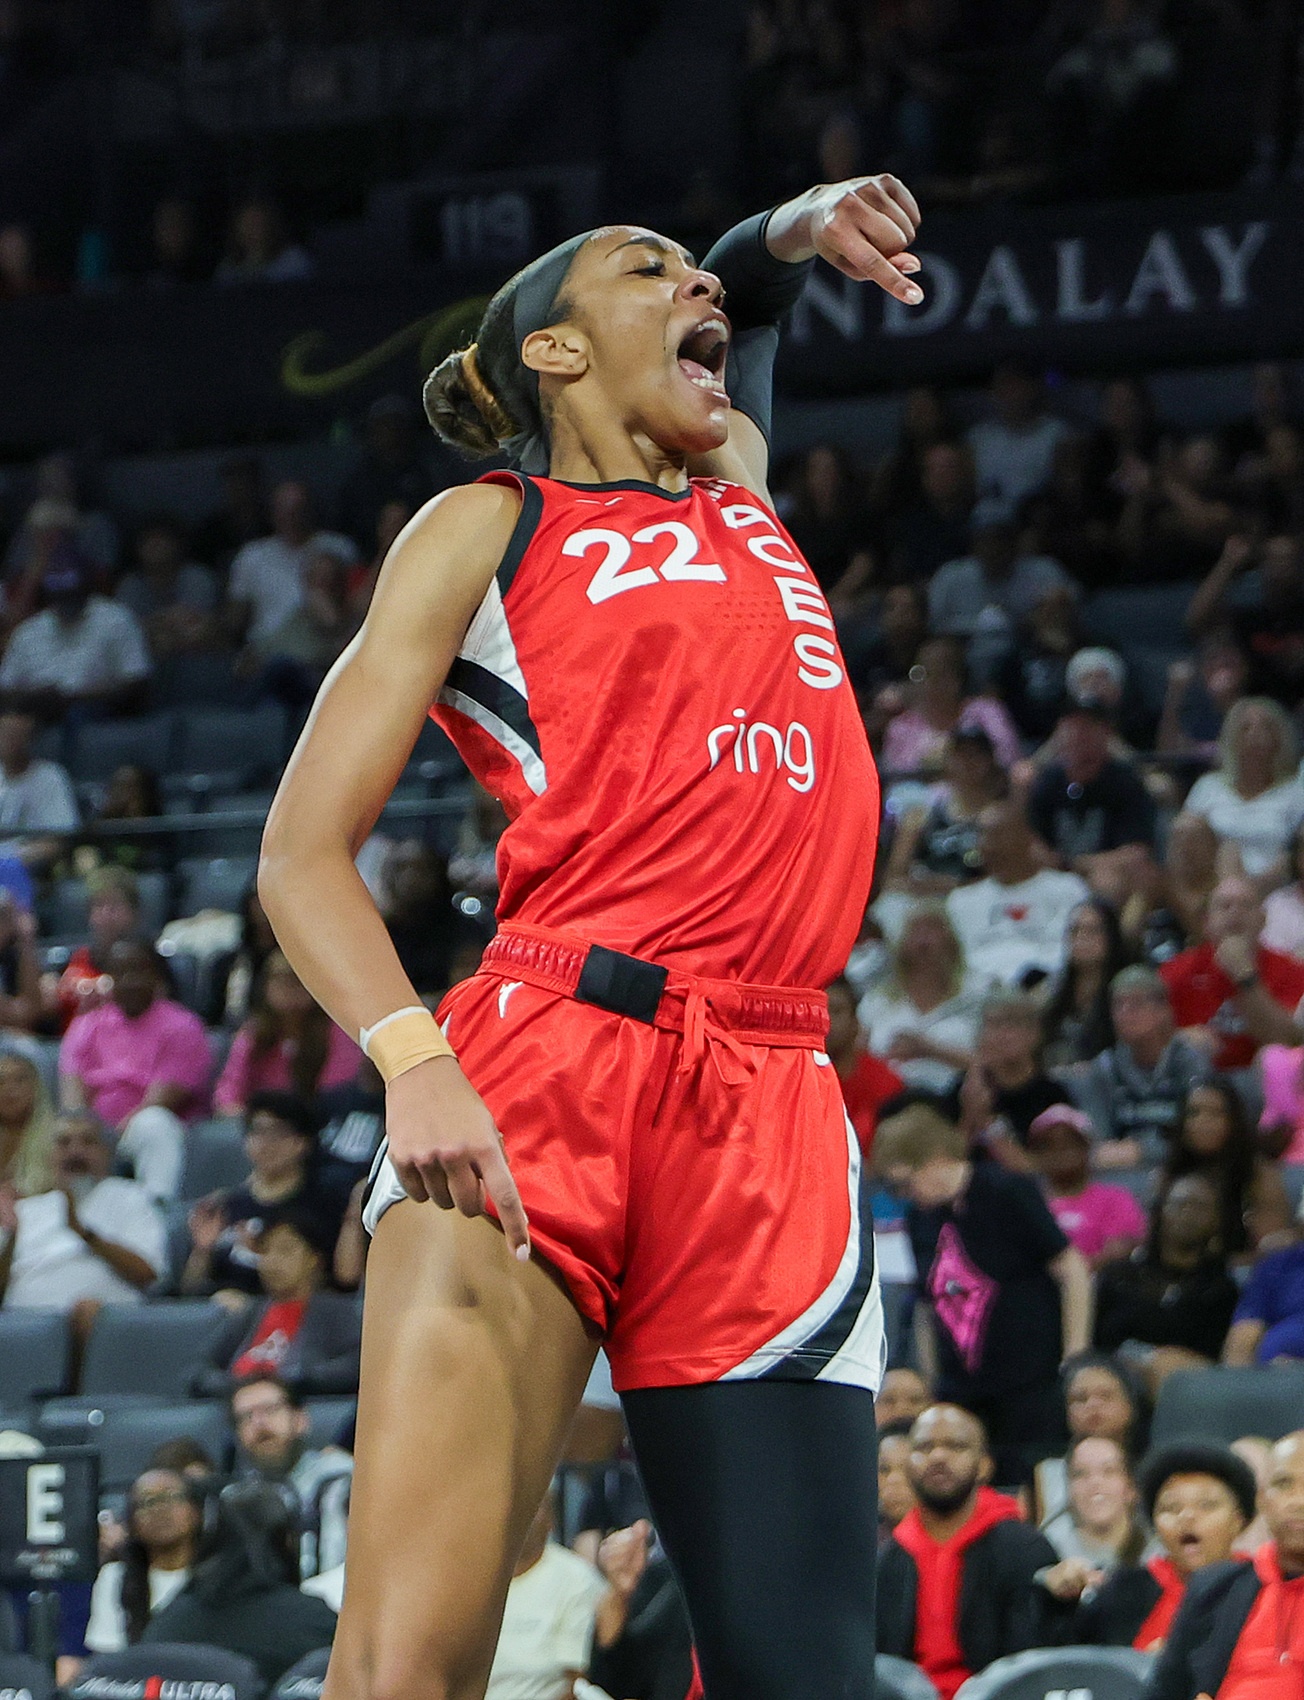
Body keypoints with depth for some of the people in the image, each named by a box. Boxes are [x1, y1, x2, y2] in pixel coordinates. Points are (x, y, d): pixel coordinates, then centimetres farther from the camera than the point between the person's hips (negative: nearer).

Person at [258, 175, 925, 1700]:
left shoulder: (743, 495, 27)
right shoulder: (486, 531, 12)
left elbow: (733, 313, 50)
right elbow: (302, 853, 4)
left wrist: (797, 234, 26)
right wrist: (415, 1062, -14)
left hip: (767, 1114, 5)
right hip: (543, 1063, -5)